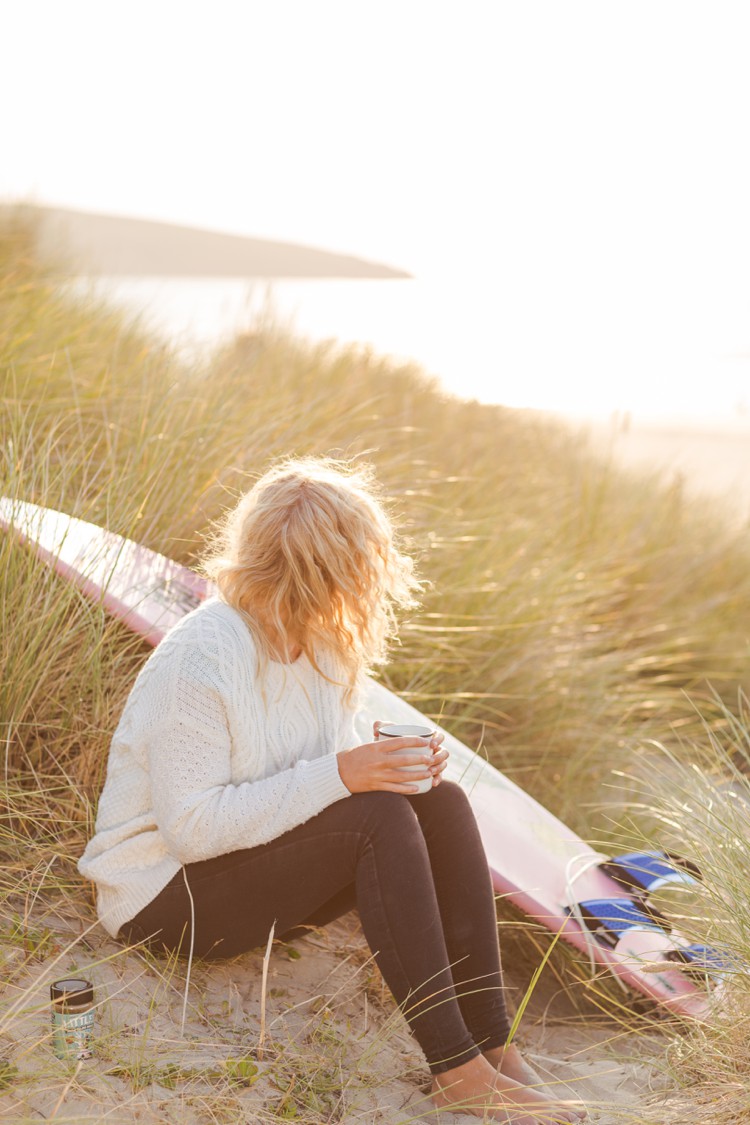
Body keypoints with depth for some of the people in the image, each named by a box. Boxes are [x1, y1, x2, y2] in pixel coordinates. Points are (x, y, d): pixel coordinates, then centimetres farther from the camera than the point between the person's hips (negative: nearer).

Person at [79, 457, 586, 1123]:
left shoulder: (325, 644, 1)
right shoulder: (199, 662, -25)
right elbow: (190, 828, -27)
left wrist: (389, 761, -11)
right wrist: (339, 774, -30)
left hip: (259, 862, 8)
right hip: (163, 896, -8)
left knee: (440, 802, -14)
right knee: (379, 818, -28)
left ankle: (495, 1049, -14)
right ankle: (456, 1070, -22)